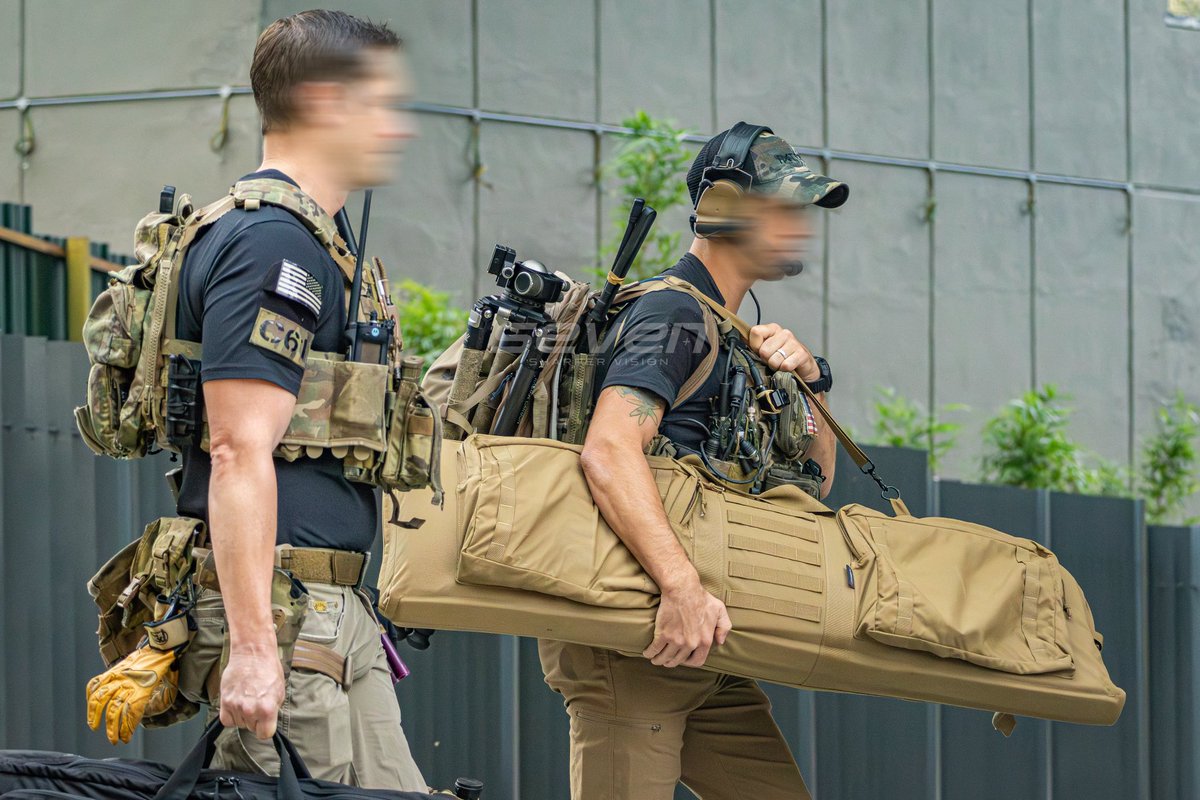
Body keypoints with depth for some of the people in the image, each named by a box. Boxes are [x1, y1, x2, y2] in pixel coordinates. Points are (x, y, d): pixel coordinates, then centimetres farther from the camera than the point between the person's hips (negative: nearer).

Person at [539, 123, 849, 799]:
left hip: (705, 651, 9)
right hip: (631, 643, -9)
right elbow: (608, 450, -27)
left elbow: (815, 480, 24)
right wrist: (683, 586, -36)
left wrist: (808, 379, 4)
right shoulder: (673, 317, -9)